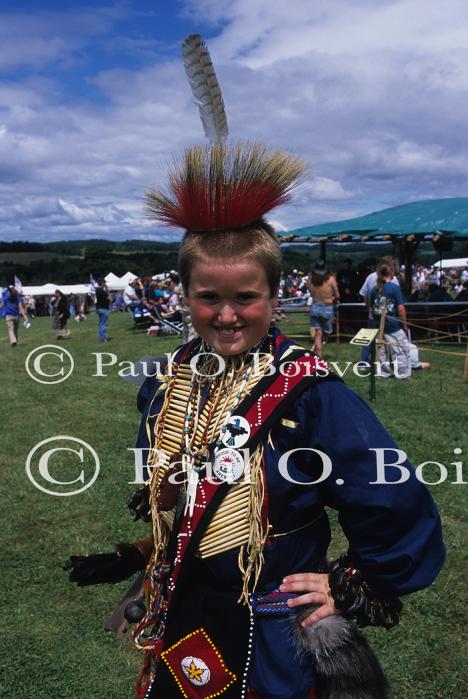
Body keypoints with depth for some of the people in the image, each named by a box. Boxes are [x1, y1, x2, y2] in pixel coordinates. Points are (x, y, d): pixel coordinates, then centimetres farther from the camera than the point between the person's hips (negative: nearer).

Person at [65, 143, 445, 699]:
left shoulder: (310, 393, -23)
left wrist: (351, 590, -13)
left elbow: (400, 514, -18)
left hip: (273, 650, -5)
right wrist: (129, 557, 11)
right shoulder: (168, 383, -5)